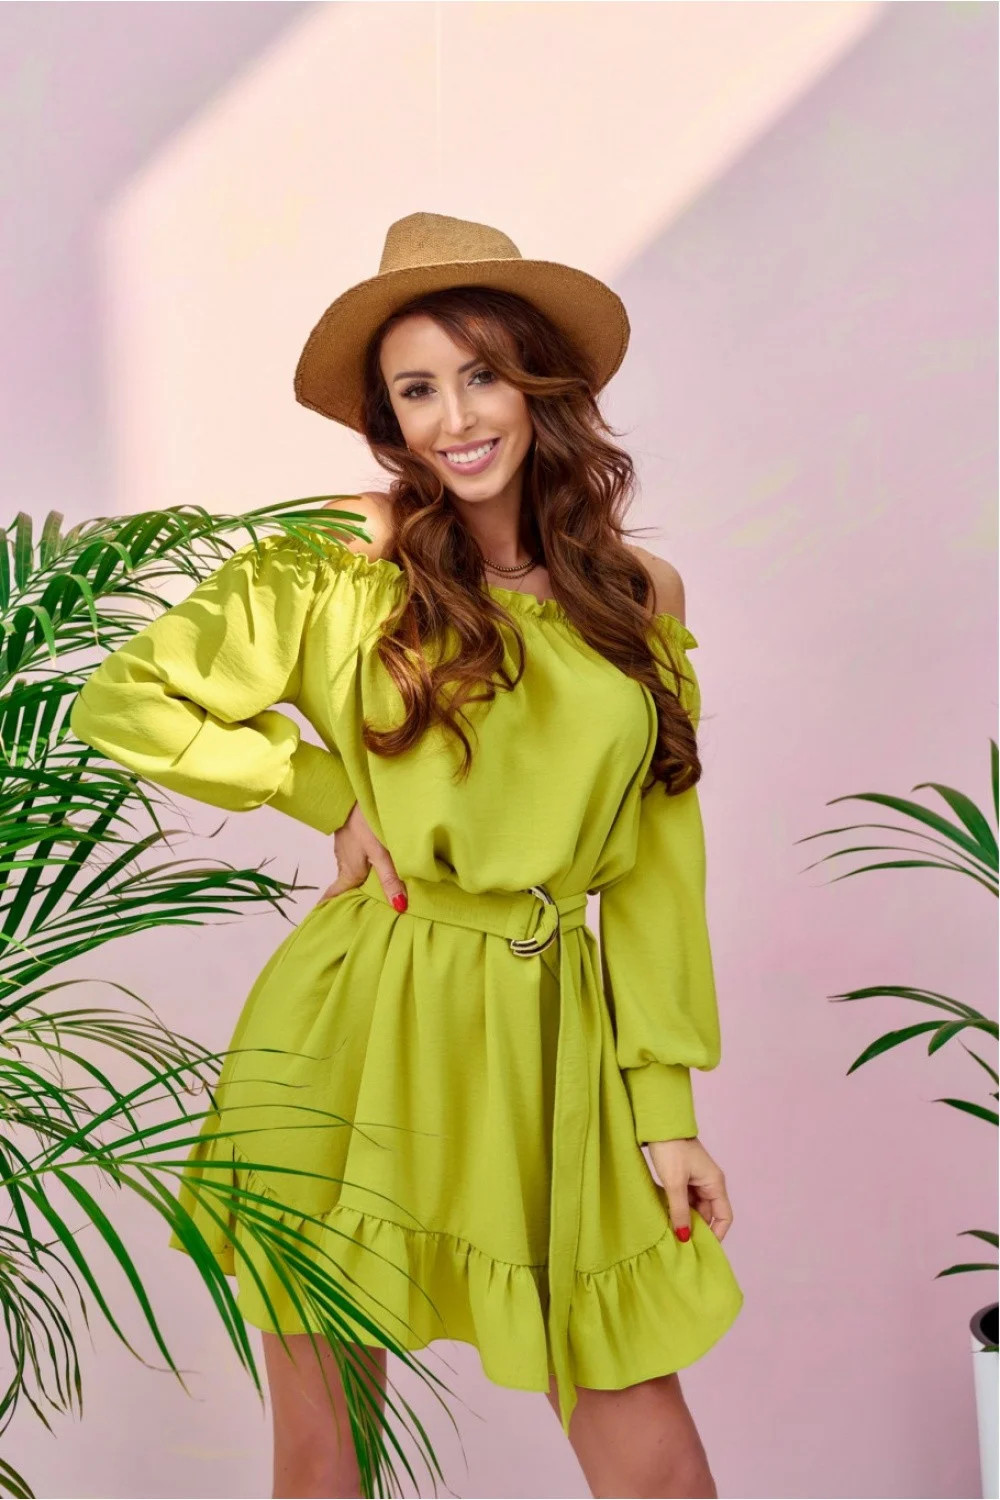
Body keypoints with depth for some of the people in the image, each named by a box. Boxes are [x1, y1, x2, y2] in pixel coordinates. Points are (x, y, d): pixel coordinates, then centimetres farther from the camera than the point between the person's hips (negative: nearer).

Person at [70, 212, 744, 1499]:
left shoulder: (640, 597, 6)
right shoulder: (342, 567, -2)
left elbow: (655, 866, 7)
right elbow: (122, 702, -3)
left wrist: (666, 1108, 4)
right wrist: (337, 798, -4)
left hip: (555, 1039, 2)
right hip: (356, 1040, -2)